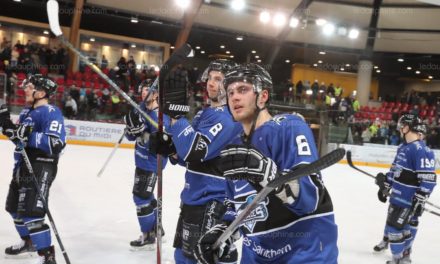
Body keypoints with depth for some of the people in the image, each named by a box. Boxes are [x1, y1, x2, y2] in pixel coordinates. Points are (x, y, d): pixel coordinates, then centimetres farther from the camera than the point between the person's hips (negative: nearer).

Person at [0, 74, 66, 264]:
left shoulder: (51, 113, -16)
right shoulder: (26, 112, 14)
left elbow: (56, 144, -27)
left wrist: (29, 135, -32)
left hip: (41, 167, -10)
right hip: (22, 165, 10)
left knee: (30, 213, -18)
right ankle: (28, 243, 44)